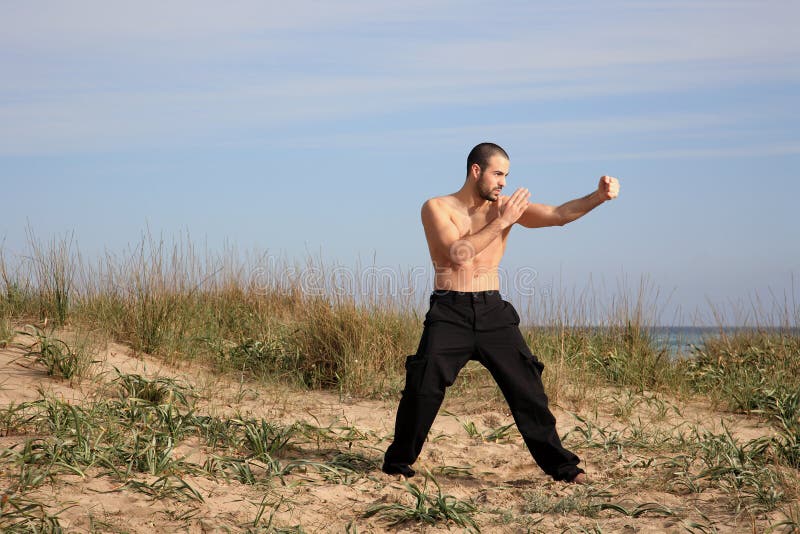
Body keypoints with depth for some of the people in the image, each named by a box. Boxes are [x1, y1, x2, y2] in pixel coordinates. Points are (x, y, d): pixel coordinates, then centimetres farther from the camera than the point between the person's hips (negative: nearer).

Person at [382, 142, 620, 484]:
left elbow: (558, 215, -3)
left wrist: (599, 196, -18)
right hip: (449, 313, -3)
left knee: (526, 386, -2)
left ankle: (560, 465, 6)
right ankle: (398, 461, 7)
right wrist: (501, 222, -14)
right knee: (423, 388, -12)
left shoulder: (506, 207, 8)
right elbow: (458, 253, -16)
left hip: (492, 312, 3)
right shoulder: (436, 208, -1)